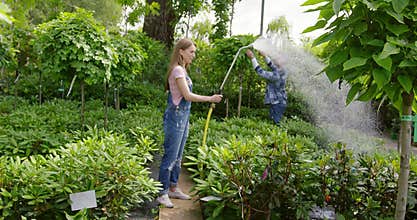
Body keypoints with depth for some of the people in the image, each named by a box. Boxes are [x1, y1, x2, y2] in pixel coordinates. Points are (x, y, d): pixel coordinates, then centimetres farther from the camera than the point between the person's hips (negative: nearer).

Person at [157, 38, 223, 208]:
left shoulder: (182, 70, 15)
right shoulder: (177, 70, -14)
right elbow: (187, 96, -18)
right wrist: (210, 99, -13)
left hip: (183, 117, 10)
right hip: (176, 117, -10)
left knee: (177, 157, 15)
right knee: (170, 157, -4)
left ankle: (173, 189, 26)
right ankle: (162, 194, 5)